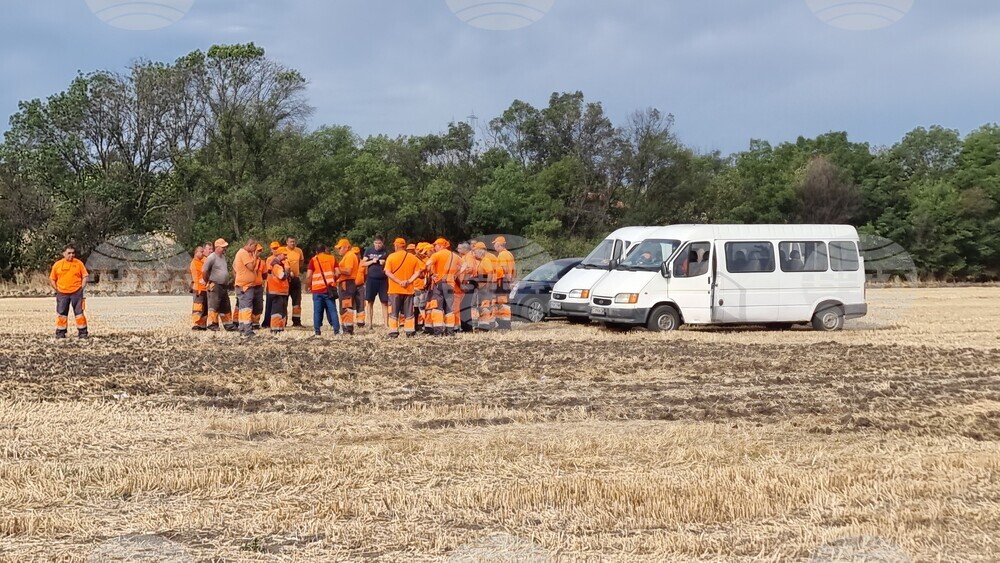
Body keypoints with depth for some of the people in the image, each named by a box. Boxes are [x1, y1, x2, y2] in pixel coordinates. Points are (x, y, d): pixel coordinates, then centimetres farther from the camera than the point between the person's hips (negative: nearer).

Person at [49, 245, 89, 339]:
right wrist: (56, 289, 2)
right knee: (61, 313, 3)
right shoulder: (57, 264, 3)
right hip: (62, 293, 1)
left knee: (79, 312, 1)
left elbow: (84, 277, 6)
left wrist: (82, 288, -2)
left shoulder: (79, 263, 2)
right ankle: (61, 333, 11)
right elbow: (52, 279, 11)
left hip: (76, 292, -1)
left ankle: (82, 332, 7)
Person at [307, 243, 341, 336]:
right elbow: (338, 273, 0)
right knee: (332, 310, 4)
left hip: (317, 289, -1)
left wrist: (309, 286, 9)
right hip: (329, 289, 1)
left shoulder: (313, 260, 2)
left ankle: (317, 331, 2)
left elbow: (309, 276, -6)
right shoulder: (332, 258, 8)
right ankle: (336, 330, -1)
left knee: (317, 311, 4)